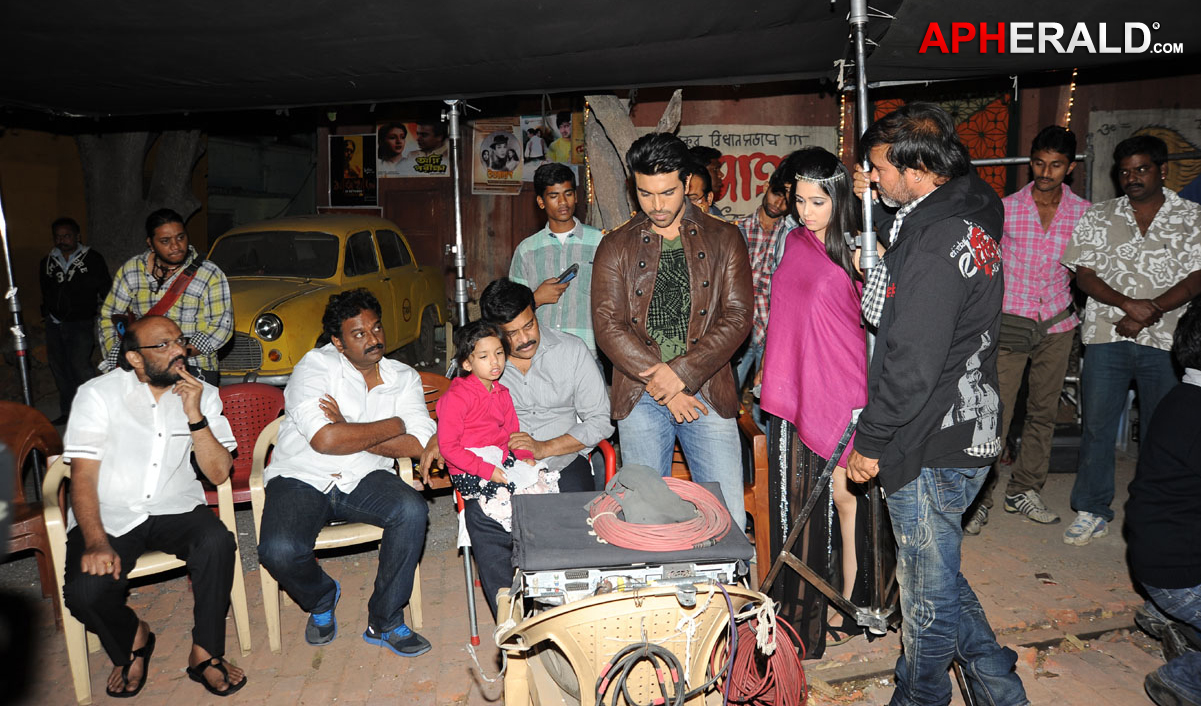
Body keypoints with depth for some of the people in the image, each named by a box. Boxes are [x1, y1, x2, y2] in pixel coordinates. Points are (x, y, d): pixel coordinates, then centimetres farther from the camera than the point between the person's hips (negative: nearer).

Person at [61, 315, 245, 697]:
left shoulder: (202, 394, 2)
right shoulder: (98, 394, -5)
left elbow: (219, 473, -4)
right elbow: (83, 475, -10)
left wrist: (195, 416, -18)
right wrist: (96, 543, -25)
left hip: (175, 508, 1)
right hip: (109, 514, -1)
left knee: (218, 543, -30)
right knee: (84, 591, -26)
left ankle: (205, 654, -11)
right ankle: (132, 639, 9)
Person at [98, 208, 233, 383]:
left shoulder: (211, 275, 0)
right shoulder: (130, 270, 10)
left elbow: (221, 325, -7)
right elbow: (109, 315, 17)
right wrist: (113, 357, 2)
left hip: (194, 369, -3)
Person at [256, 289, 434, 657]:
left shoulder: (404, 377, 4)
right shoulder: (315, 366, -8)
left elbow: (419, 444, -9)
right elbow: (325, 440, -22)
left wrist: (349, 432, -15)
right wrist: (393, 426, -11)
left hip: (364, 480, 3)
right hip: (301, 479, -2)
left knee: (412, 509, -27)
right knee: (279, 551, -28)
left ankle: (385, 622, -8)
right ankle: (321, 597, 10)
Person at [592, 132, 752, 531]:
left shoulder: (723, 240, 6)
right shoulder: (615, 247, 6)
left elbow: (737, 317, -2)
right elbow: (608, 325, -3)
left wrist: (682, 373, -13)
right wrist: (662, 383, -11)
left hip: (708, 392, 0)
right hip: (641, 399, 0)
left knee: (729, 520, 2)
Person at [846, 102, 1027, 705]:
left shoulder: (934, 243, -23)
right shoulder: (973, 213, 9)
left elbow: (912, 365, -24)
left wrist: (870, 443, -15)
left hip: (932, 448, -10)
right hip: (966, 430, 10)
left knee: (928, 589, 10)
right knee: (936, 575, 23)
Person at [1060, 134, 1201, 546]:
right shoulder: (1097, 218, 8)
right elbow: (1085, 276, 1)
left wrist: (1151, 311, -15)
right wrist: (1128, 304, -14)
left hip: (1166, 341, 0)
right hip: (1107, 336, 1)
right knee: (1096, 426, 2)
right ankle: (1092, 513, 15)